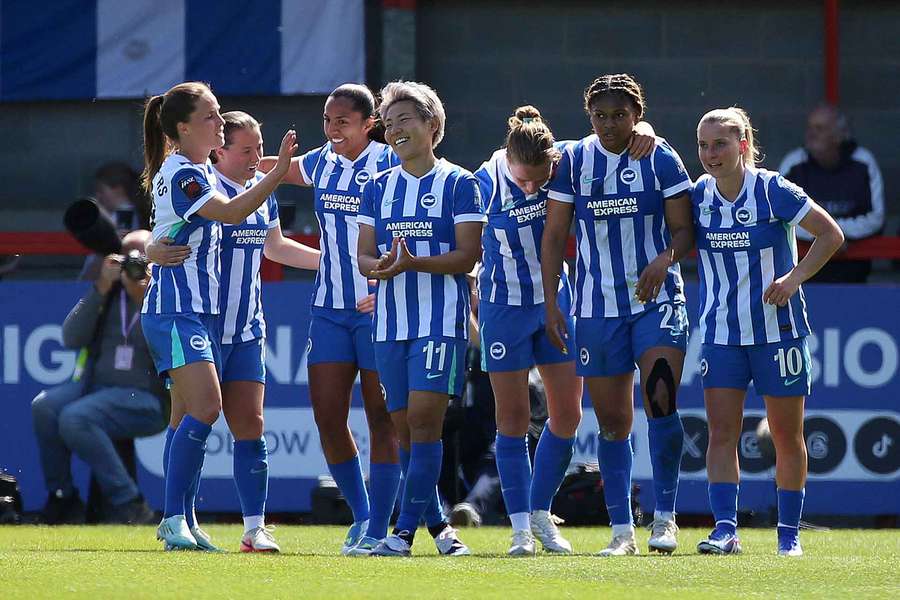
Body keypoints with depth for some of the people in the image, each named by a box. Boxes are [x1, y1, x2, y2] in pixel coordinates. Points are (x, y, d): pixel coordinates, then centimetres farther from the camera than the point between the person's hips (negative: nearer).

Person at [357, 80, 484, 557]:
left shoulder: (458, 183, -1)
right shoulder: (378, 187, 13)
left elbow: (467, 255, -8)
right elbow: (364, 254, 10)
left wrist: (413, 263, -23)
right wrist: (378, 266, -14)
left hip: (441, 321, -5)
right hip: (391, 320, 5)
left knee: (423, 420, -14)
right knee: (405, 429, 6)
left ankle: (405, 531, -15)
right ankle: (439, 526, 16)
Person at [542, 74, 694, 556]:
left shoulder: (661, 160, -2)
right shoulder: (572, 161, 2)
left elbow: (684, 229, -2)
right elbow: (554, 235, 6)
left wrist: (664, 260, -23)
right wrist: (550, 303, 0)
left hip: (656, 300, -2)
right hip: (596, 308, 2)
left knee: (661, 402, -18)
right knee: (611, 421, 4)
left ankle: (664, 518, -8)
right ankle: (622, 530, 11)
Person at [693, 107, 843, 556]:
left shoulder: (774, 191, -12)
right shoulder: (698, 196, -1)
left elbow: (831, 234, -8)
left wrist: (795, 277, -18)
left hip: (778, 329, -3)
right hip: (720, 331, 3)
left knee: (787, 437, 5)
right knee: (721, 432, -9)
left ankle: (789, 532, 15)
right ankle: (725, 529, -12)